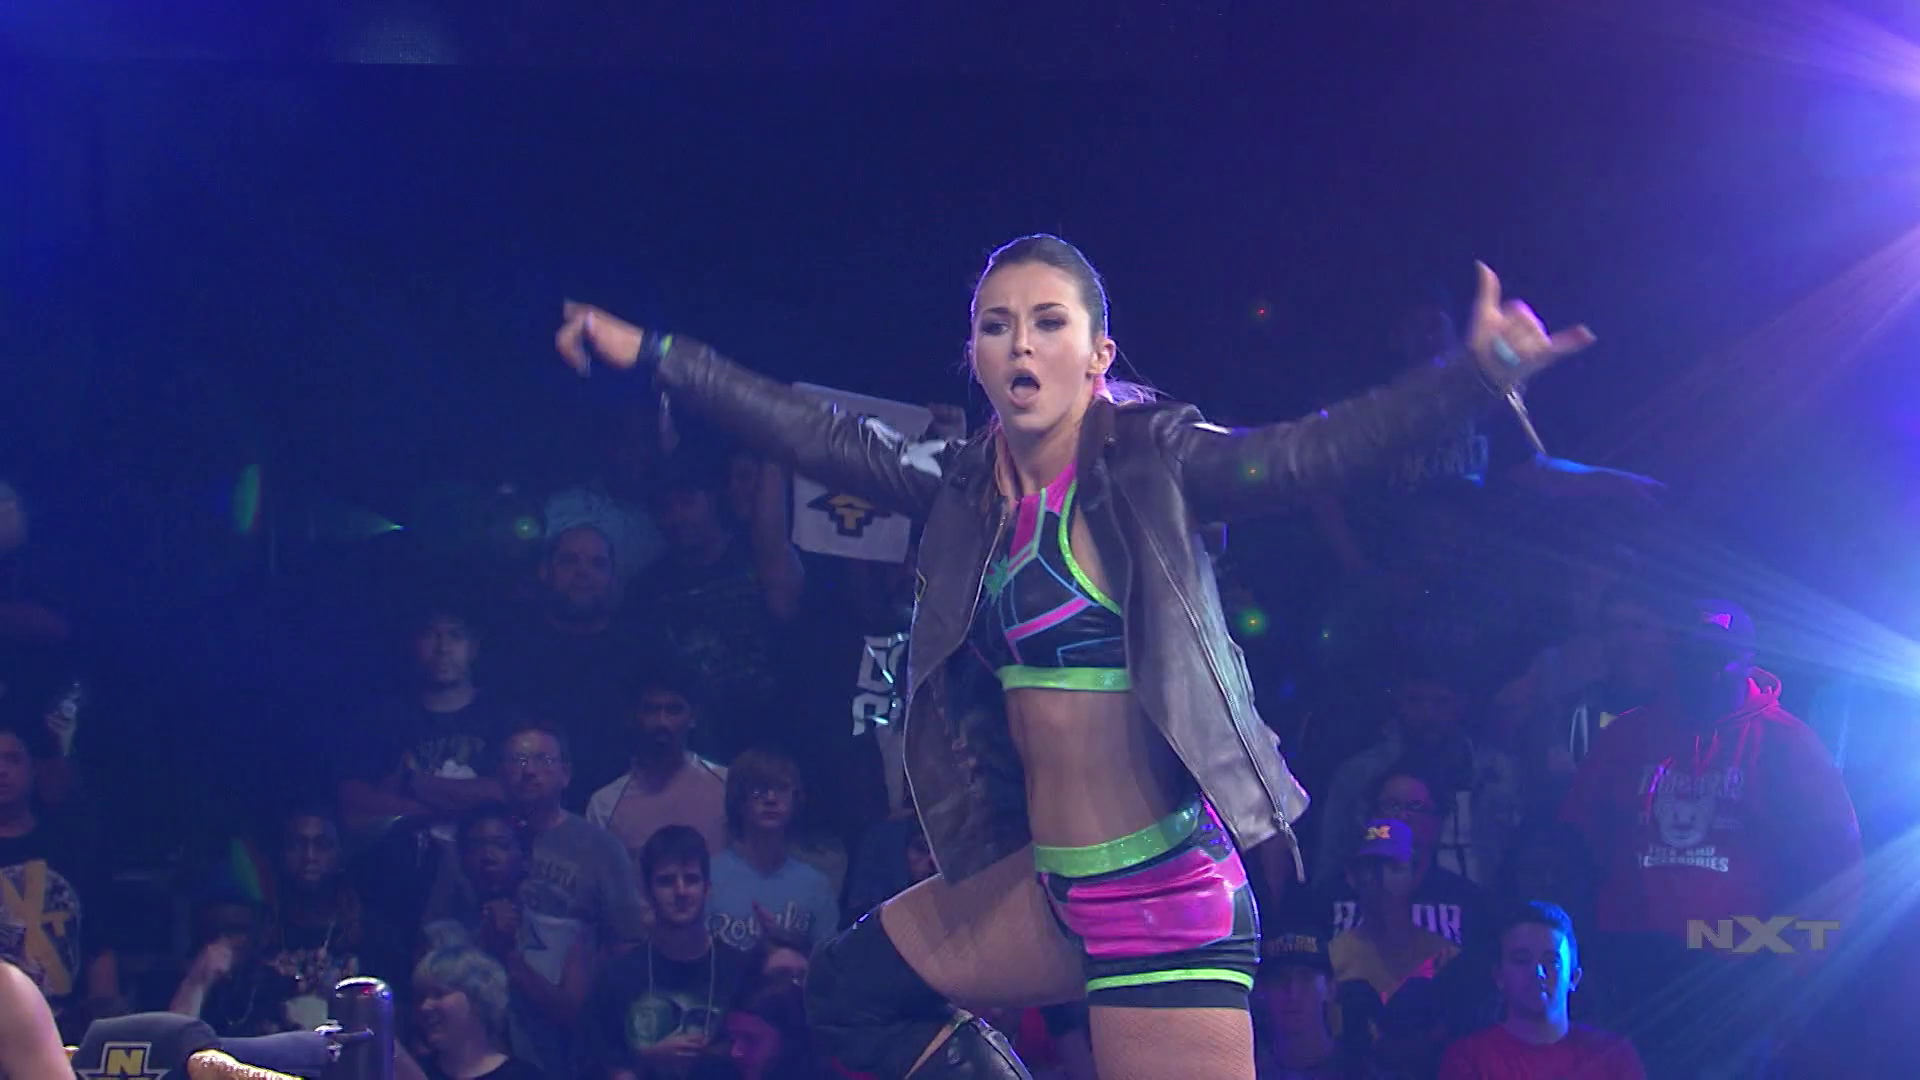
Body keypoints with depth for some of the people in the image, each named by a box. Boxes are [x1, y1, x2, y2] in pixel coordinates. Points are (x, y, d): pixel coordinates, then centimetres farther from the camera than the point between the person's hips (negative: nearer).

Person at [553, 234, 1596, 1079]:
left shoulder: (1153, 465, -10)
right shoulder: (970, 486, 8)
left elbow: (1307, 452, -23)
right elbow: (815, 434, 14)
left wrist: (1473, 374, -38)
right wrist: (648, 353, 16)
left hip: (1168, 894, -8)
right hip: (1052, 887, 8)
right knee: (851, 991, 21)